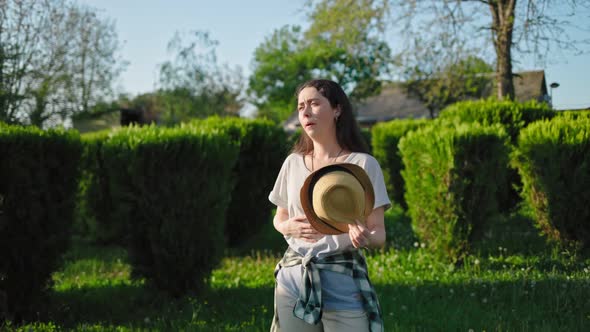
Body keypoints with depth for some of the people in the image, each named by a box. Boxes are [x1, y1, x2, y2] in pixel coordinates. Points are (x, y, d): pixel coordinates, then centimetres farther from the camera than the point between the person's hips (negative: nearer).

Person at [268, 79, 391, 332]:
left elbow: (379, 234, -5)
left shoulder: (363, 164, -5)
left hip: (344, 282, -3)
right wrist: (288, 227, -5)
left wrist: (366, 237, -28)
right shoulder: (293, 163, 6)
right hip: (294, 278, 4)